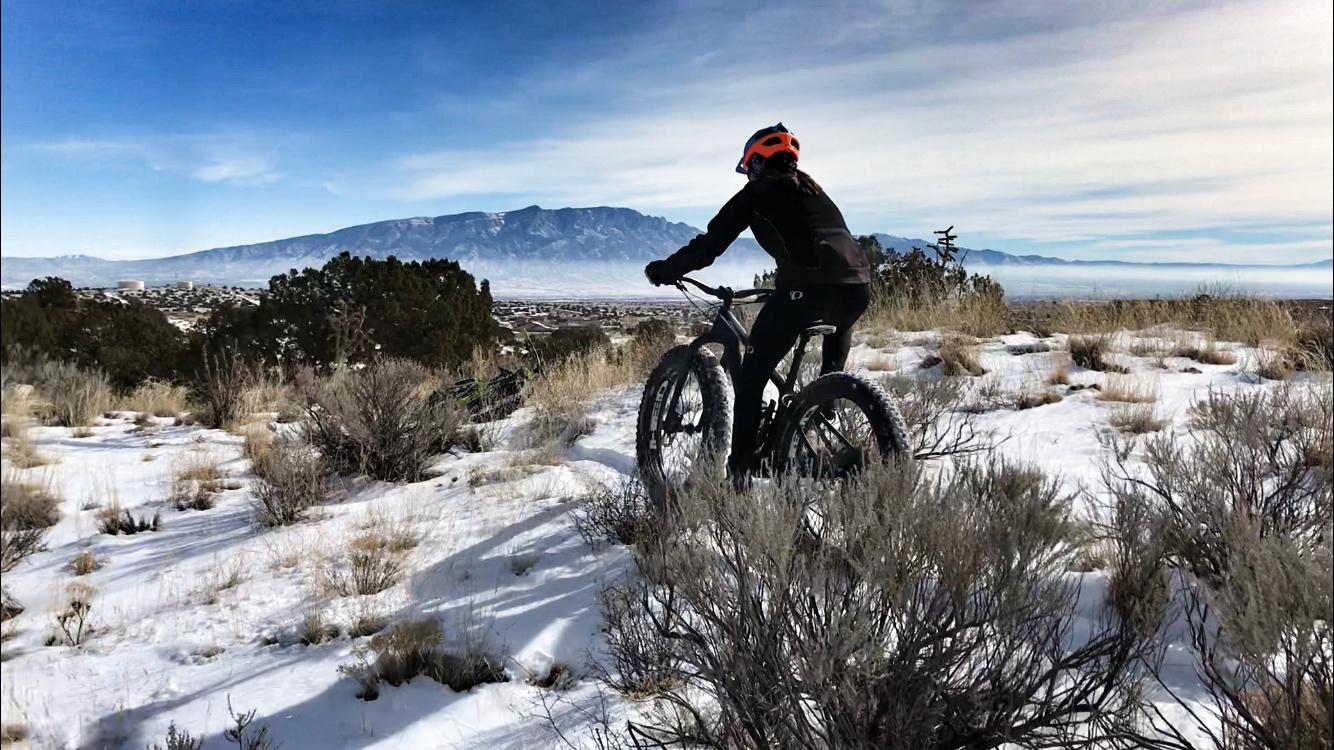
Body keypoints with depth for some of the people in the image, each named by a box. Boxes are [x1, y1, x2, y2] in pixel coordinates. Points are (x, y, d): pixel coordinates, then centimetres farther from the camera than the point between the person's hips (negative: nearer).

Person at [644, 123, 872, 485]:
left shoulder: (758, 191, 14)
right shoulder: (813, 191, 32)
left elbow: (712, 242, 10)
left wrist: (664, 270, 21)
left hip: (808, 289, -6)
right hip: (858, 288, 6)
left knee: (751, 376, 5)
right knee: (839, 321, 42)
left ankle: (738, 470, 2)